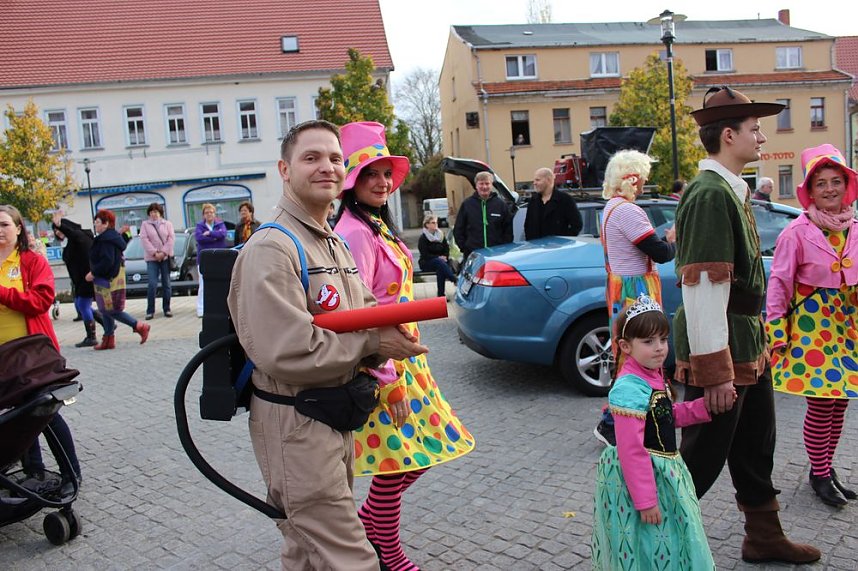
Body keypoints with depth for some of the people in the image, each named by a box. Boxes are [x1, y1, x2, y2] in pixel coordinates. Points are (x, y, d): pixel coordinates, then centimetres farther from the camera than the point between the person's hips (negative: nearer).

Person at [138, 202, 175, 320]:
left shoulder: (167, 224, 10)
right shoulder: (145, 224, 8)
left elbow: (171, 239, 1)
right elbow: (144, 240, -2)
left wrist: (163, 252, -11)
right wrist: (155, 253, -12)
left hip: (166, 257, 1)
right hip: (151, 258, -1)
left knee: (167, 284, 4)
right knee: (152, 284, -10)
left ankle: (166, 309, 12)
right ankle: (150, 311, -4)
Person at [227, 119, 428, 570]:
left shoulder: (335, 245, 14)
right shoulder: (271, 249, -18)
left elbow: (363, 319, 18)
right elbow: (287, 354, -26)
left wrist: (385, 338, -6)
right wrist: (371, 342, -16)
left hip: (337, 420, 10)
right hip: (294, 426, -9)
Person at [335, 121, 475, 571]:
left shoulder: (376, 226, 13)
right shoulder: (355, 233, -18)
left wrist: (406, 364, 19)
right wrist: (389, 380, -21)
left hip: (402, 356, 10)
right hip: (380, 363, -10)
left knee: (423, 448, 16)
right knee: (395, 457, 2)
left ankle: (366, 519, 33)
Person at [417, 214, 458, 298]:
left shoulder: (441, 235, 12)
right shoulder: (423, 238, -2)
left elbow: (446, 249, 10)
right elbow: (425, 255, -11)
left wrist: (445, 257, -11)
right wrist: (438, 257, -20)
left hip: (441, 260, 3)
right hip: (426, 263, -3)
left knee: (440, 269, -34)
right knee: (439, 262, -37)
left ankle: (441, 294, -36)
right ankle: (456, 281, -47)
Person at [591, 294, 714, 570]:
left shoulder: (654, 376, 2)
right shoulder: (630, 388, -27)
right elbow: (632, 451, -27)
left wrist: (706, 405, 8)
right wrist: (646, 500, -24)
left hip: (664, 470, 9)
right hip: (640, 476, -9)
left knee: (669, 543, 25)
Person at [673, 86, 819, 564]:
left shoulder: (733, 189, 13)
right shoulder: (710, 194, -21)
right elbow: (703, 288, -25)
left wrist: (757, 340, 21)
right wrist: (714, 369, -25)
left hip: (749, 343, 10)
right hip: (721, 349, -10)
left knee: (756, 448, 21)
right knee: (704, 456, 2)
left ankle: (765, 537, 39)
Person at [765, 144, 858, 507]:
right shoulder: (798, 232, -10)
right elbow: (778, 283, -10)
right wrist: (776, 333, -13)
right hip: (810, 327, -6)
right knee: (821, 406, -2)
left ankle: (826, 468, 28)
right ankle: (819, 475, 16)